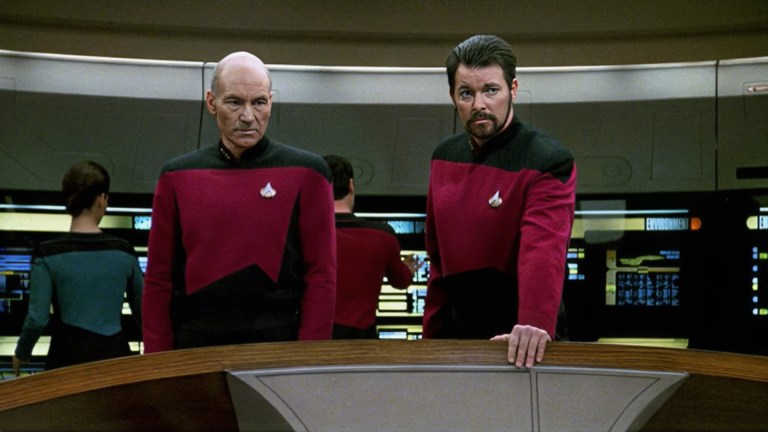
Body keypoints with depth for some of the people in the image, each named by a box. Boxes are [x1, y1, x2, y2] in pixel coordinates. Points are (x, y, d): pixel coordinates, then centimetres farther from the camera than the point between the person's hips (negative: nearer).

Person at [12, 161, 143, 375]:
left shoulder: (49, 253, -5)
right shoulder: (123, 252, 1)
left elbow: (38, 318, -6)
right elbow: (143, 311, 11)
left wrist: (21, 354, 13)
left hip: (69, 357, -1)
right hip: (114, 352, 2)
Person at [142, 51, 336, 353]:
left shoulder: (306, 173, 0)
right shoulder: (177, 176, 7)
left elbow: (321, 275, -3)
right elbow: (158, 279, 7)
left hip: (278, 342, -2)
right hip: (194, 343, 2)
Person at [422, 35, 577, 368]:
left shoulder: (549, 162, -14)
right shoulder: (444, 158, 6)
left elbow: (544, 250, -29)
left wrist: (534, 322, -44)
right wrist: (432, 335, 9)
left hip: (518, 346, -5)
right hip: (455, 336, 6)